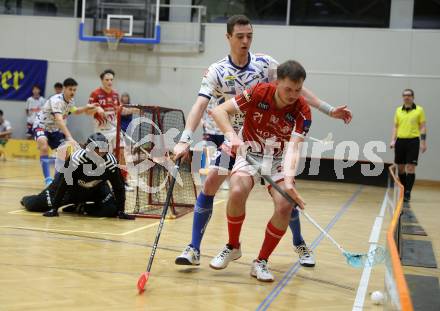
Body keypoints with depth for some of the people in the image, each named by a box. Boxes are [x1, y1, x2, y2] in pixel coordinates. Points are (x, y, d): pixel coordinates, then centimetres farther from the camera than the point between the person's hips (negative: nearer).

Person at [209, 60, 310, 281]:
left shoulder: (302, 111, -18)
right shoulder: (259, 93, -19)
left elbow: (293, 147, -27)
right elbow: (219, 111, -17)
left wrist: (288, 181, -44)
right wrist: (232, 136, -35)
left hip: (279, 159, 1)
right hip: (249, 153, -1)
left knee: (285, 205, -22)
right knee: (237, 192, -30)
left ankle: (261, 262, -2)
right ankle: (232, 247, -2)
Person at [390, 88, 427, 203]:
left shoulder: (419, 110, 2)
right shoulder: (398, 110, 11)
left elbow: (423, 127, 0)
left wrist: (423, 142, -8)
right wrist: (393, 140, 3)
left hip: (413, 141, -4)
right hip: (400, 141, 4)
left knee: (410, 168, -8)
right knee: (400, 167, 7)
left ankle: (407, 193, -6)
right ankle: (402, 191, 20)